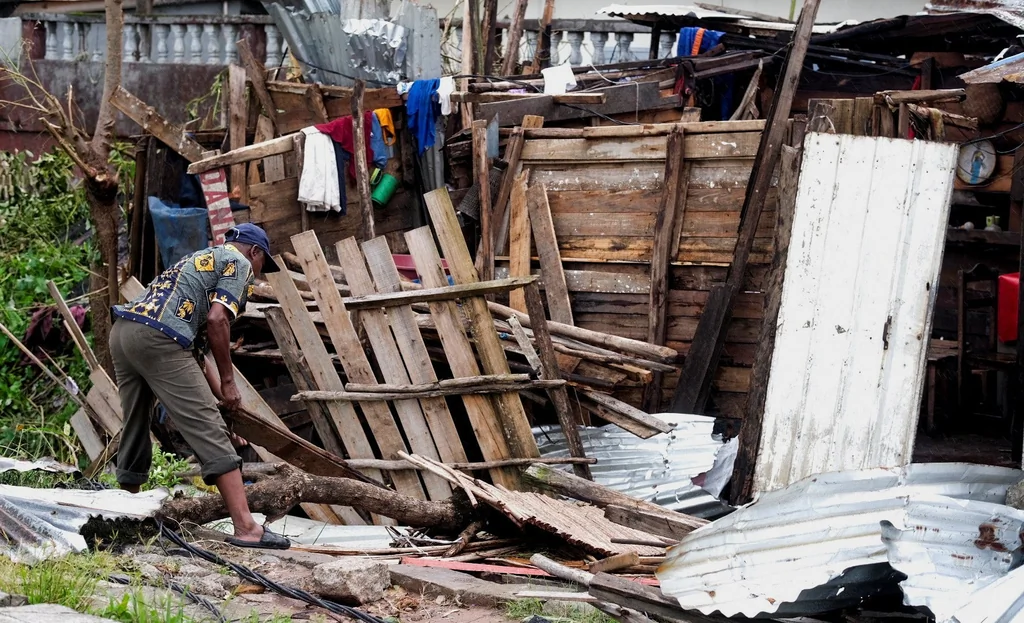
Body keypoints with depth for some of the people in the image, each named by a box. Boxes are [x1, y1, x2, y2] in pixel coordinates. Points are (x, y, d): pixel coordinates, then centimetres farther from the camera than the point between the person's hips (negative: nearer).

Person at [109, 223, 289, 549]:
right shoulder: (239, 264, 10)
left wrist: (218, 392, 31)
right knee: (210, 432, -10)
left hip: (121, 331, 9)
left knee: (134, 430, 20)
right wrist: (227, 382, -1)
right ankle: (245, 527, -14)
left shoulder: (201, 259, 35)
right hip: (158, 339, -9)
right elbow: (216, 319, -8)